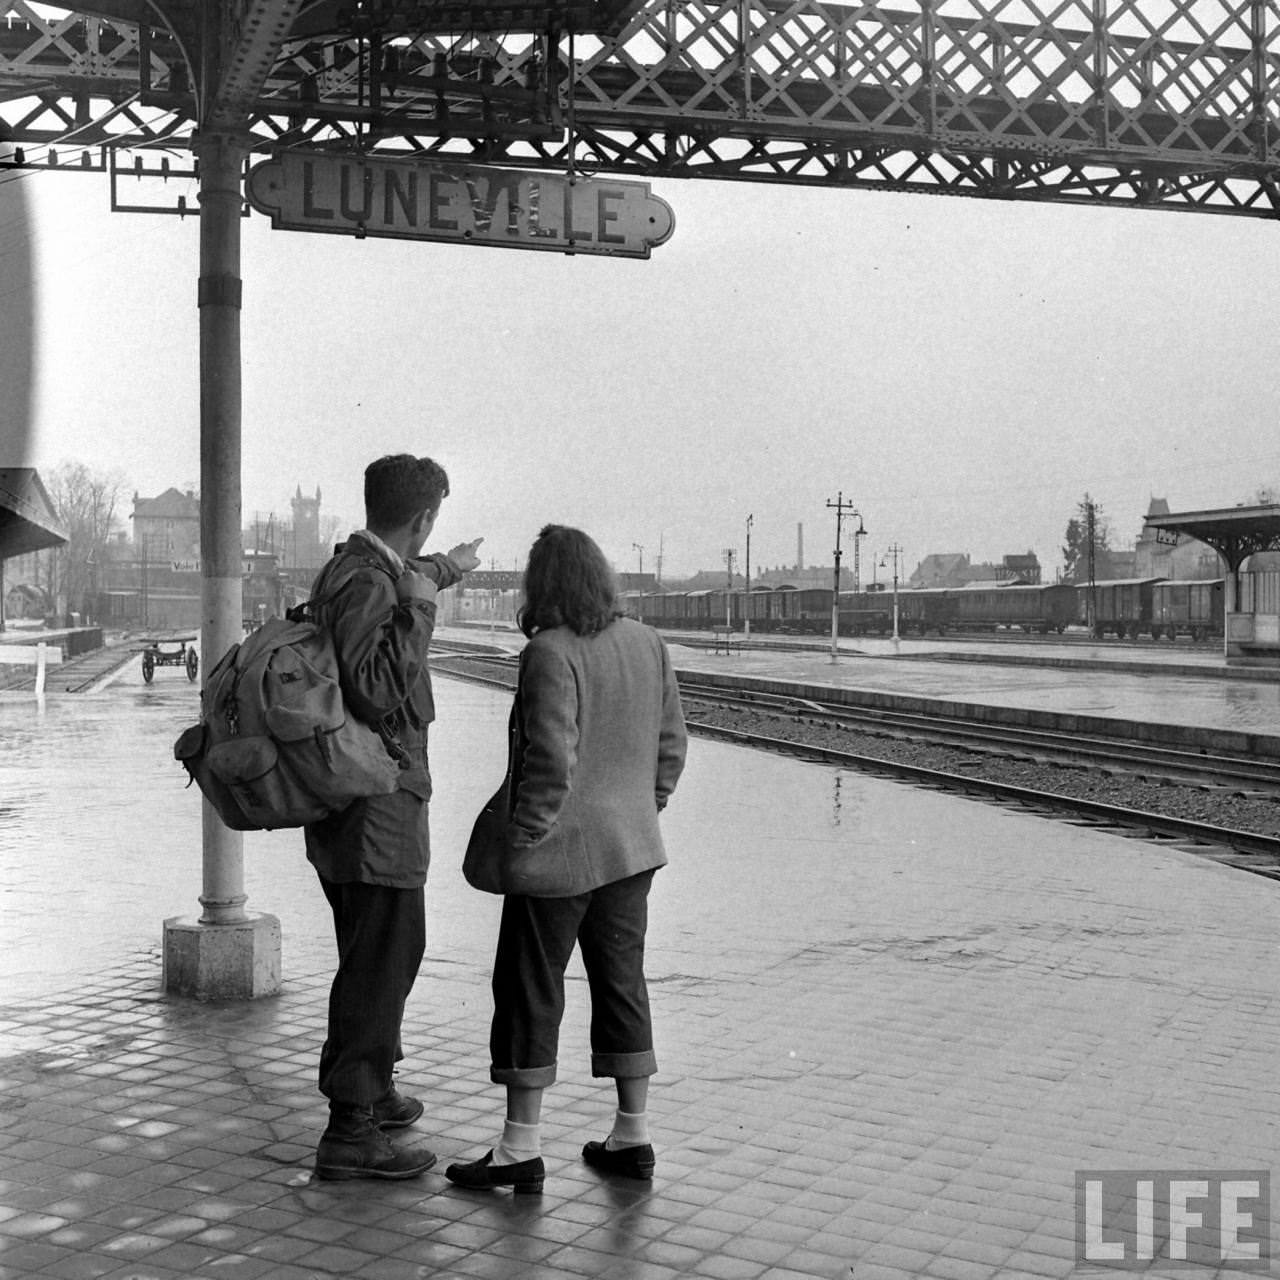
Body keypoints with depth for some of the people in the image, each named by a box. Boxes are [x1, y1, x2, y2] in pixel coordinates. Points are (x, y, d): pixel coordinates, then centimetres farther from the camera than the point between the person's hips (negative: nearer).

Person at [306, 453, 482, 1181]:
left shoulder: (357, 568, 10)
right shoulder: (364, 583, -20)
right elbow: (377, 692, -29)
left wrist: (444, 571, 46)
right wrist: (420, 608, -24)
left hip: (357, 802, 10)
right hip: (376, 802, -10)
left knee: (380, 951, 22)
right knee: (385, 956, -6)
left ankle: (371, 1088, 37)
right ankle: (350, 1133, -2)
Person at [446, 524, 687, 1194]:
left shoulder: (550, 655, -18)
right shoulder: (646, 643, 3)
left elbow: (551, 762, -23)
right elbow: (670, 745, 8)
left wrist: (520, 840, -14)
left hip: (560, 851, -7)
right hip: (631, 849, 7)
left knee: (530, 988, 4)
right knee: (621, 982, 15)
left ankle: (520, 1149, 10)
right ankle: (632, 1137, 21)